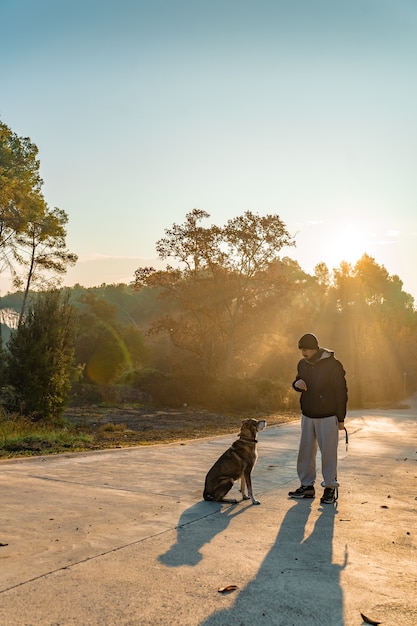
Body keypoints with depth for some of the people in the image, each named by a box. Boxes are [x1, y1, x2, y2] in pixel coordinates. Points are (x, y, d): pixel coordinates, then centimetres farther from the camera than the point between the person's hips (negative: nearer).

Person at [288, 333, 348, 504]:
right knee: (306, 452, 10)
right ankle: (307, 486, 20)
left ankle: (330, 487, 14)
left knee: (329, 453, 0)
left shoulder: (332, 364, -12)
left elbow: (341, 391, -10)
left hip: (327, 417, -6)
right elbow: (298, 382, 20)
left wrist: (341, 418, -9)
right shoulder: (302, 364, 5)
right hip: (307, 416, 6)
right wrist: (297, 384, -7)